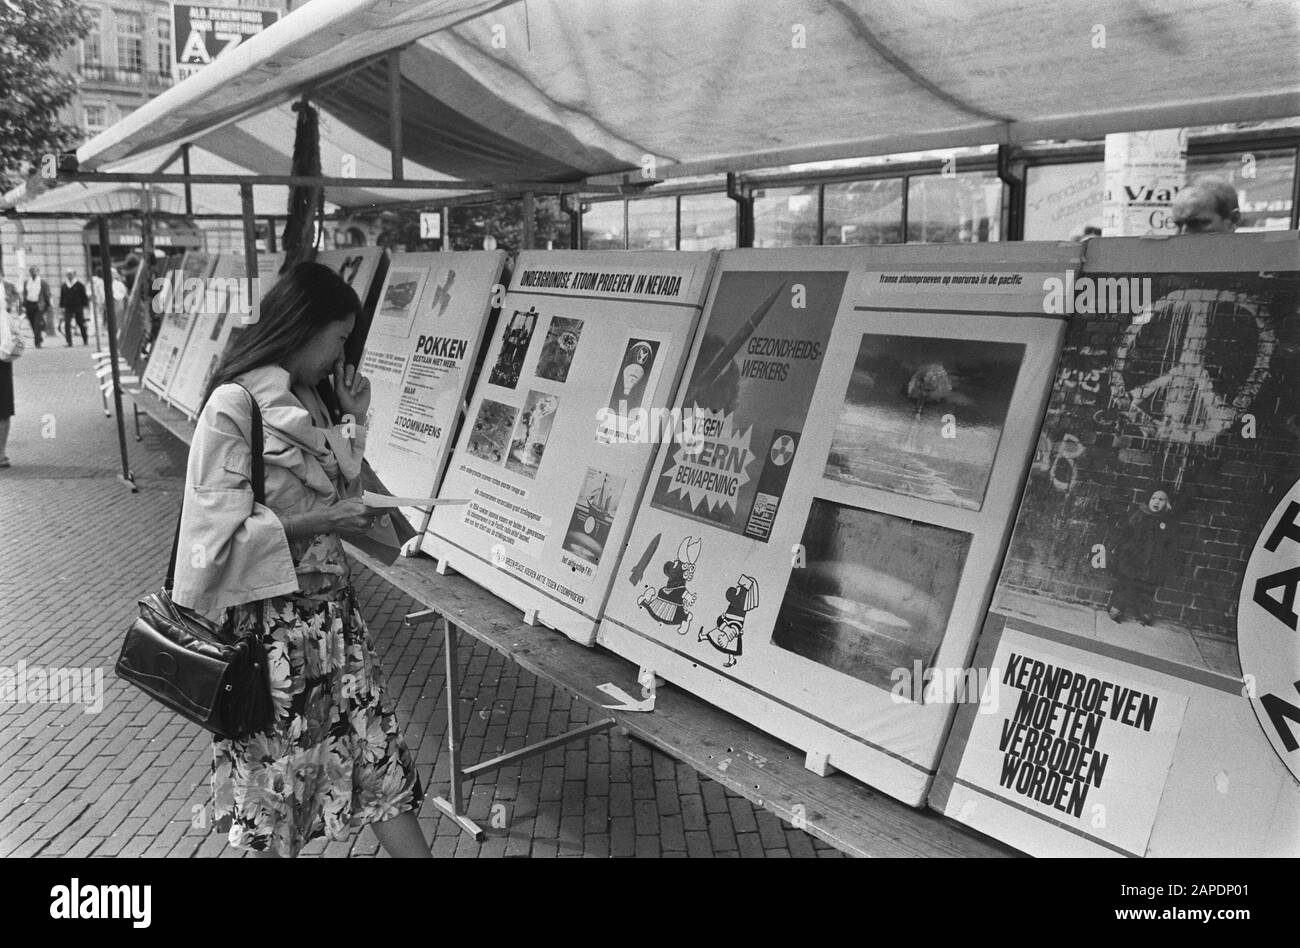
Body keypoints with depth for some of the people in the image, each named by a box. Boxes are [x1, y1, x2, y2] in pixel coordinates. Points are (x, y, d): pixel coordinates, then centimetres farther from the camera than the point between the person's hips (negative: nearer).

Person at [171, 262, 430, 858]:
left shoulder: (309, 400, 9)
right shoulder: (234, 404, -15)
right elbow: (223, 528, -18)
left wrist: (354, 420, 3)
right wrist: (319, 523, -19)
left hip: (331, 601, 7)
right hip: (270, 612, -7)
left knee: (376, 747, 8)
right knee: (279, 762, 11)